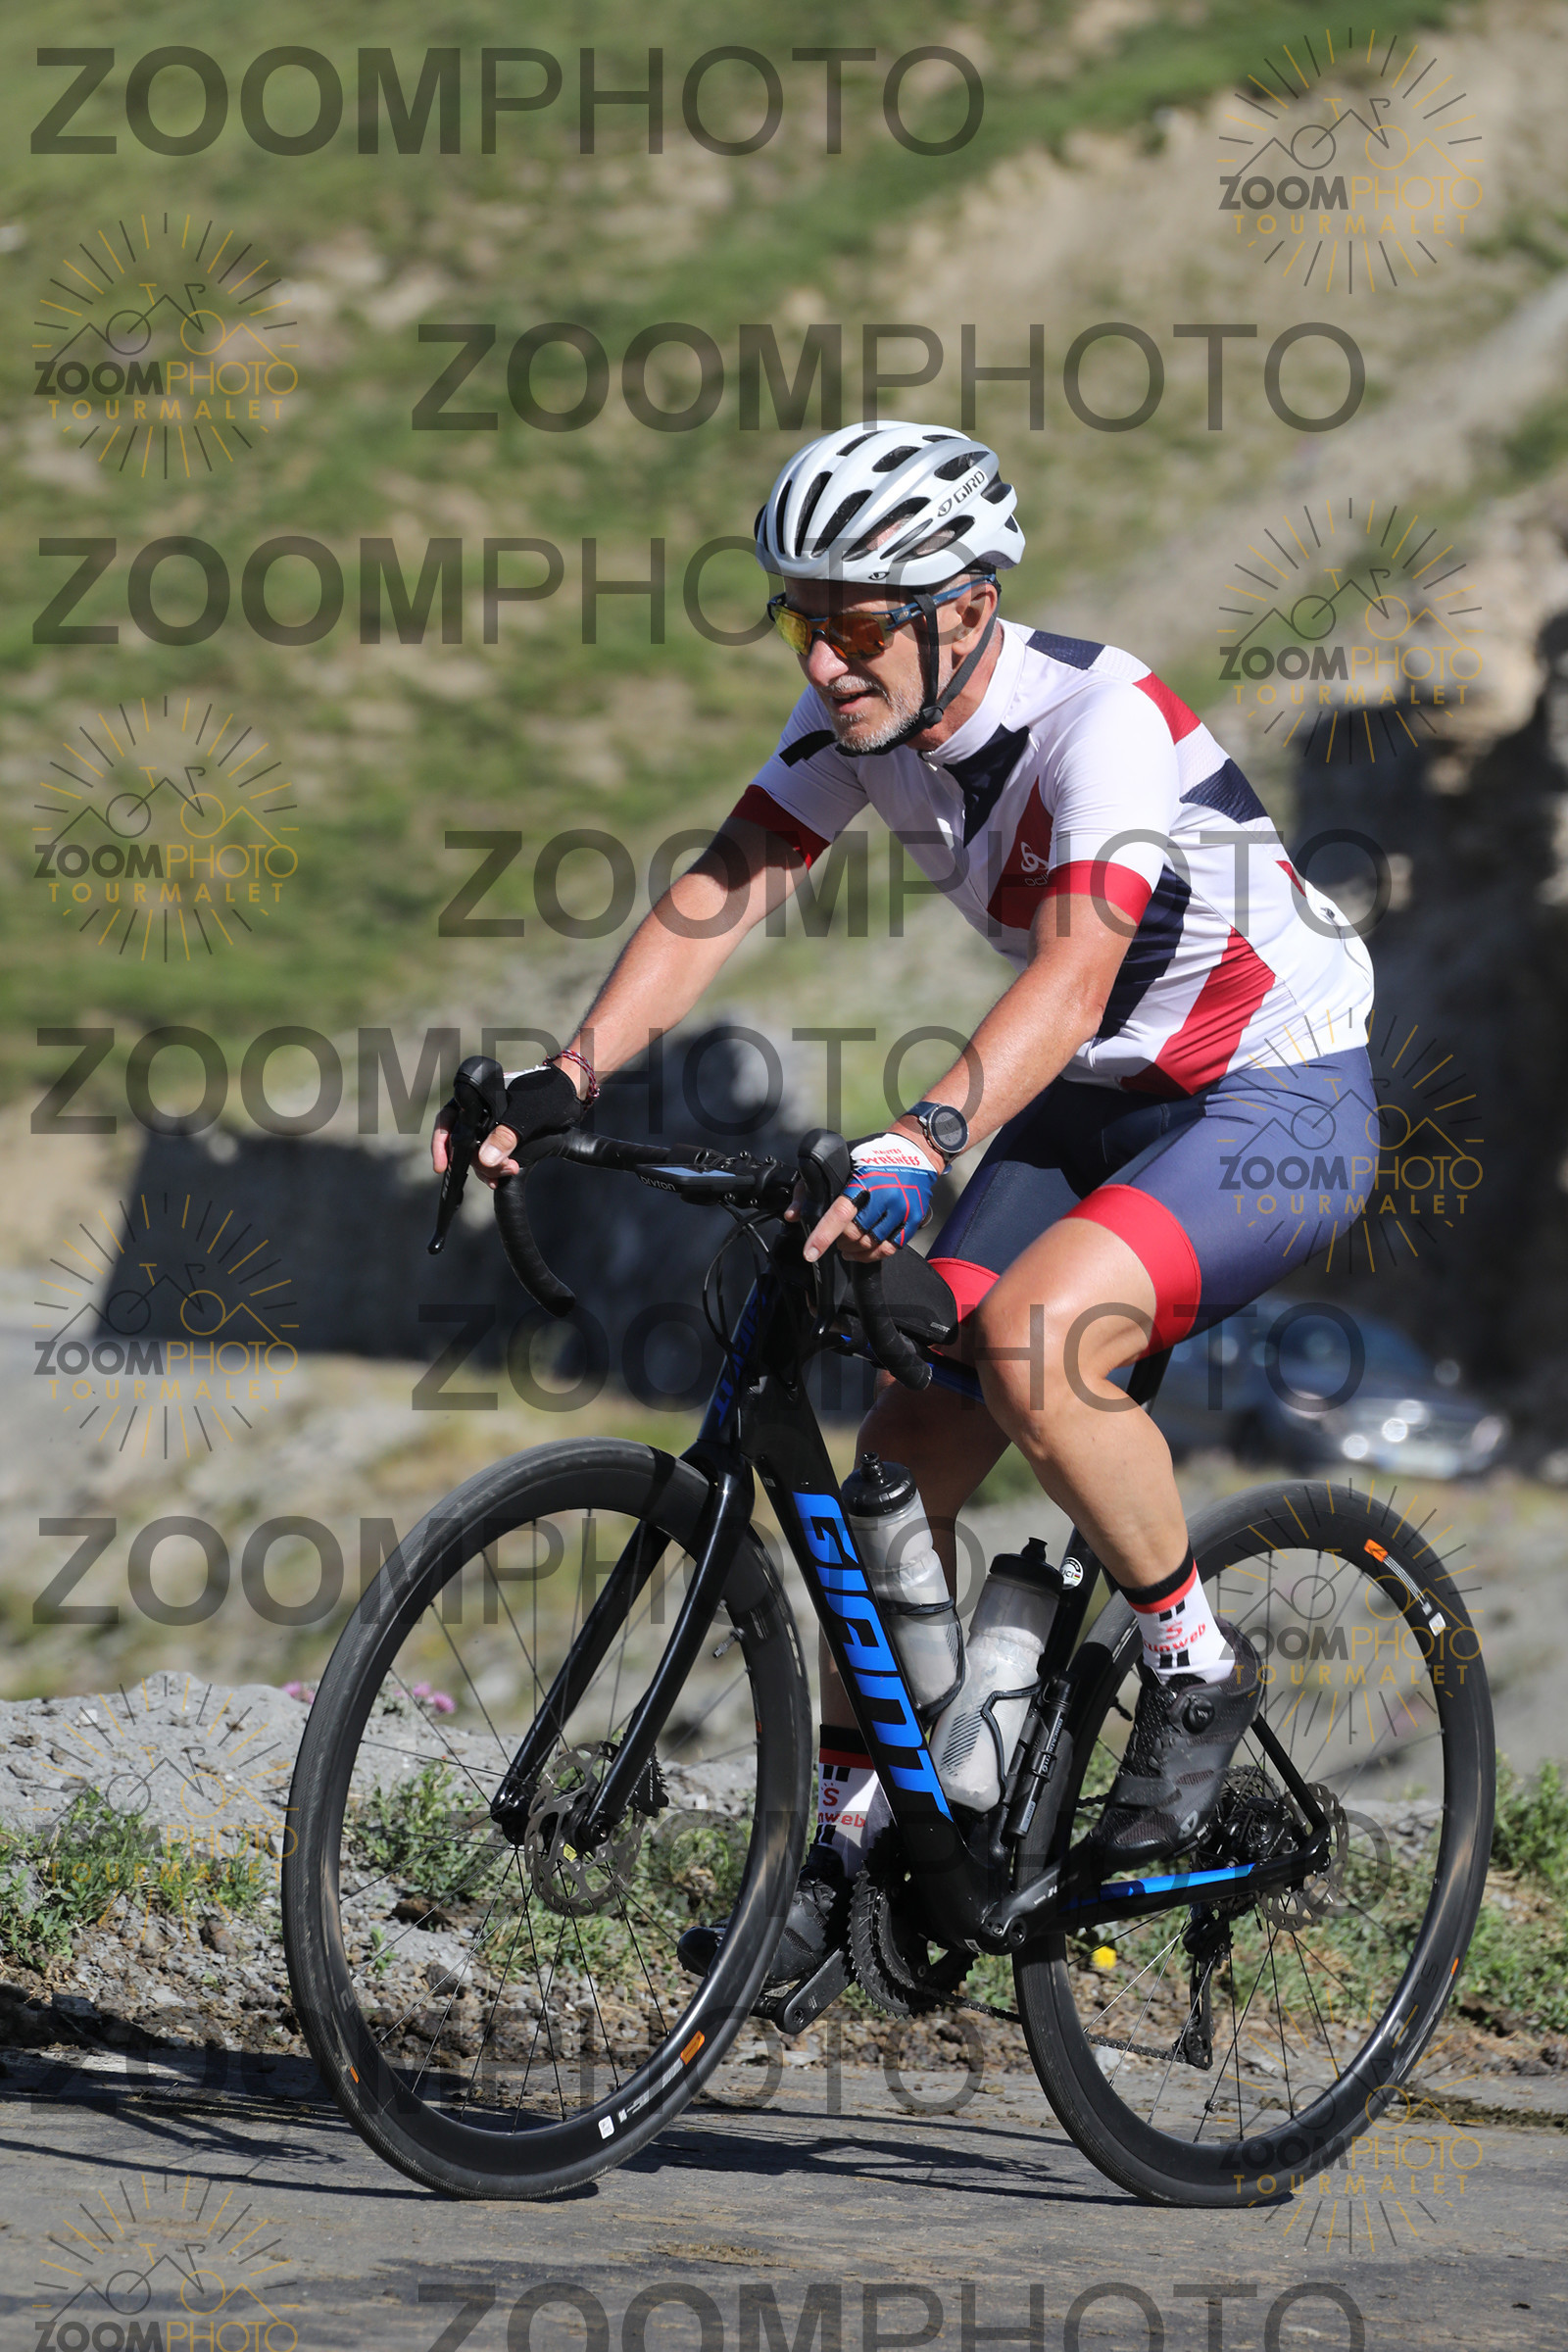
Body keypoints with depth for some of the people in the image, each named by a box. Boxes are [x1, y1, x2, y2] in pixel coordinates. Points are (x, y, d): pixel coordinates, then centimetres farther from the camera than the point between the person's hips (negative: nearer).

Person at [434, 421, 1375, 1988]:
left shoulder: (1102, 728, -30)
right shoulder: (858, 713, -7)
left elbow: (1073, 970, -43)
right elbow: (721, 892, -13)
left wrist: (923, 1144, -58)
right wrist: (564, 1081, -27)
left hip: (1276, 1106, -8)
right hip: (1094, 1101, 8)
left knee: (1029, 1337, -32)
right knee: (907, 1448, -1)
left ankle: (1195, 1669, -11)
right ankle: (840, 1843, 12)